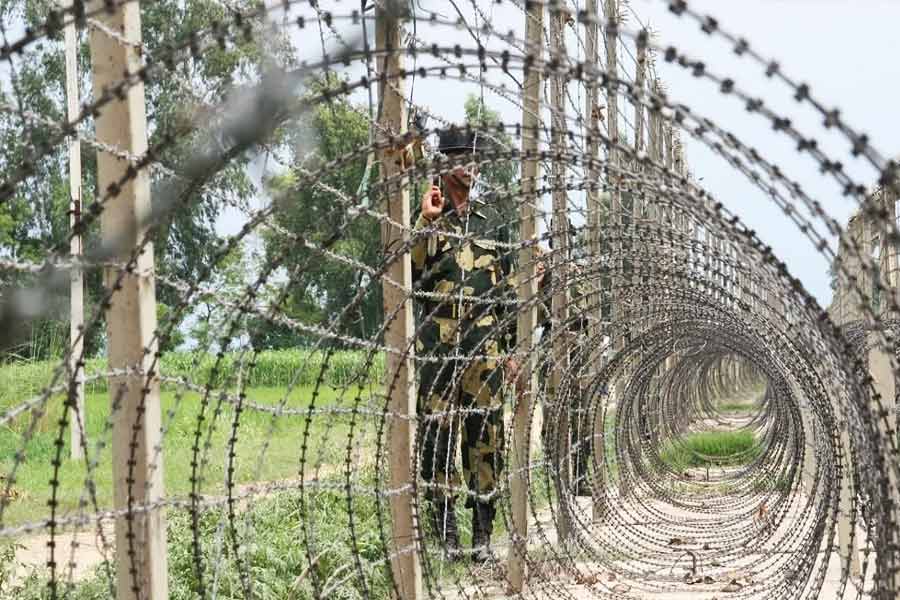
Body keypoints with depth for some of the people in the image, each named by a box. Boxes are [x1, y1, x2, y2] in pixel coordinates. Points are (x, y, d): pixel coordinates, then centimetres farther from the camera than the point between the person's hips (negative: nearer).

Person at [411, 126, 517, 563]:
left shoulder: (492, 222, 15)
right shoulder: (425, 221, 8)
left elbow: (508, 289, 15)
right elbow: (410, 274, -9)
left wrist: (511, 346, 10)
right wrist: (428, 220, -13)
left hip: (485, 343, 2)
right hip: (437, 342, -2)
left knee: (486, 435, 1)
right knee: (437, 433, -3)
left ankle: (483, 534, 6)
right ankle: (445, 530, 4)